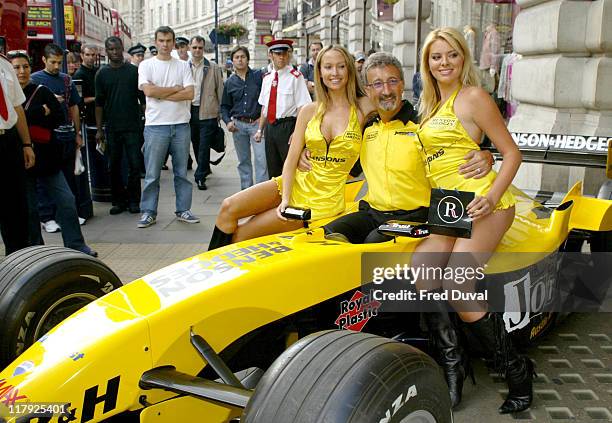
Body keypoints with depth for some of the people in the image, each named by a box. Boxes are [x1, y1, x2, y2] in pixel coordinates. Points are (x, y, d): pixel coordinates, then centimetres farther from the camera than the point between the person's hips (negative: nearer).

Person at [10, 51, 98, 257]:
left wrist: (29, 118, -13)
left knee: (66, 201, -2)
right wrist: (42, 114, -13)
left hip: (46, 158, 2)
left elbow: (59, 118, -3)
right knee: (27, 208, 5)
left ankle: (76, 245, 7)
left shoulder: (42, 91, 6)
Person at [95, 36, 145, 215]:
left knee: (135, 165, -2)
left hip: (132, 126, -2)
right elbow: (99, 103, 8)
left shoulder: (134, 71, 4)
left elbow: (143, 98, 6)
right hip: (112, 127, 2)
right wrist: (99, 129, 3)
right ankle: (119, 200, 17)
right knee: (114, 166, 6)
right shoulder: (102, 73, 7)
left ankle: (133, 200, 9)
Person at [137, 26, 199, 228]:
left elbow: (190, 93, -5)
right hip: (156, 126, -2)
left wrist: (161, 94, -9)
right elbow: (148, 91, -12)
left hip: (181, 124, 2)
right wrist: (176, 89, -5)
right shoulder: (146, 65, 4)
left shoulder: (183, 66, 8)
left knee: (182, 172, 9)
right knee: (152, 174, 2)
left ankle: (183, 210, 18)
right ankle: (148, 212, 10)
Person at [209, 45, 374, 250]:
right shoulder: (309, 111, 5)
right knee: (229, 208, -13)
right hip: (298, 182, 4)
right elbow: (292, 158, 0)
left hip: (327, 198, -4)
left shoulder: (363, 107, -3)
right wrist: (285, 198, -10)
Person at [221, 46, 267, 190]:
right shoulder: (230, 82, 10)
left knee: (261, 159, -11)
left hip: (257, 123, -3)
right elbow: (224, 106, 17)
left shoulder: (258, 76, 1)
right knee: (243, 161, 11)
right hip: (238, 125, 3)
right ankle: (246, 189, 20)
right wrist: (228, 121, 1)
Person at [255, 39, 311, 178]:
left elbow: (302, 107, -14)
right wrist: (260, 129, 15)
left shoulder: (295, 77, -9)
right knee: (273, 170, 13)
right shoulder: (267, 78, 12)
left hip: (287, 126, -6)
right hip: (270, 127, 6)